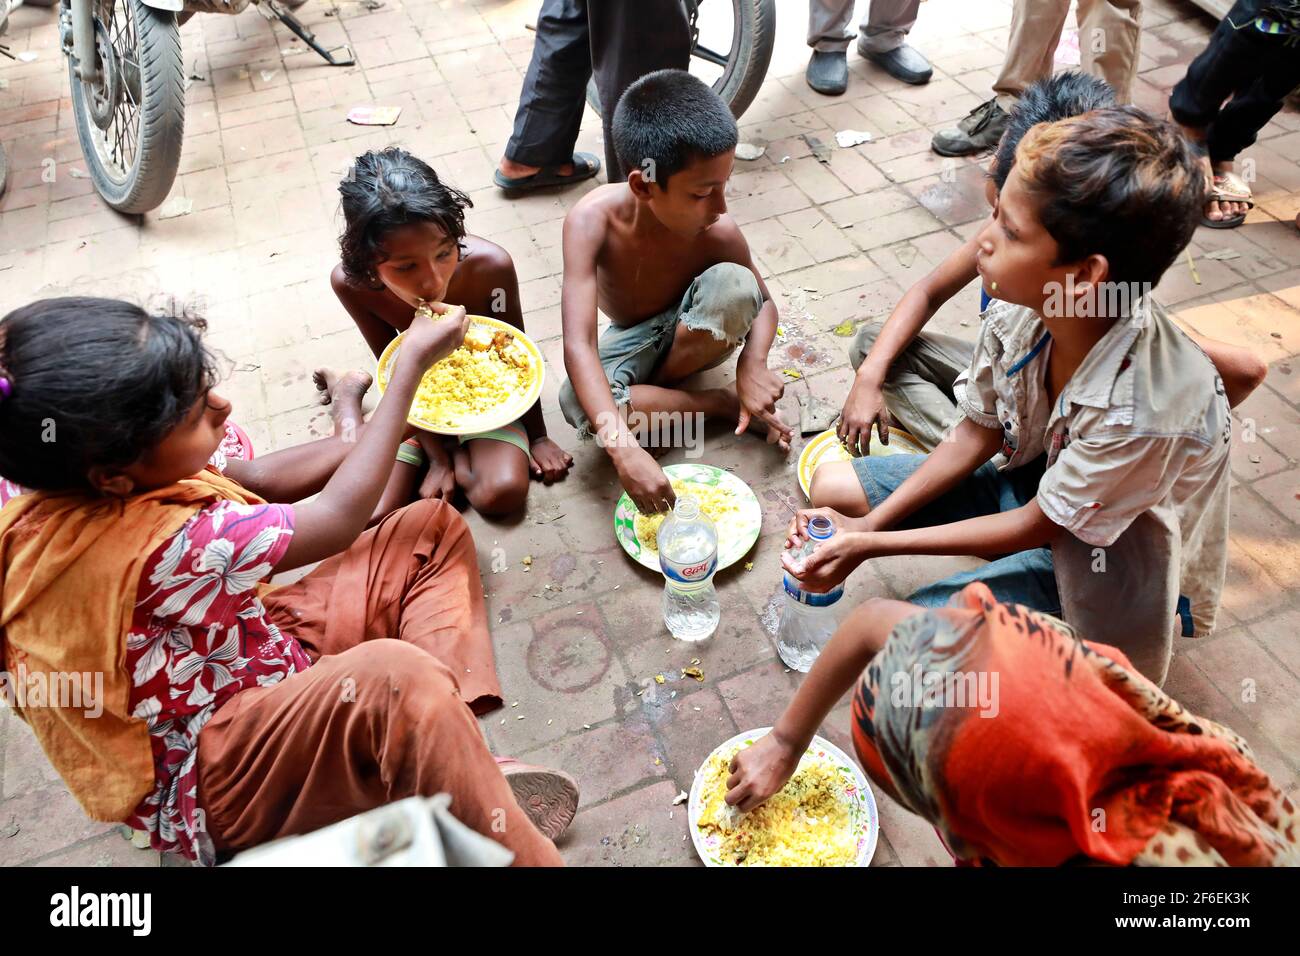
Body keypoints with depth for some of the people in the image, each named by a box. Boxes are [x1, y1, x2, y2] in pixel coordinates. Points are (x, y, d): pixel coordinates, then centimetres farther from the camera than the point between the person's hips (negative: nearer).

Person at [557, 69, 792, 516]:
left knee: (733, 283, -32)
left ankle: (653, 386, -9)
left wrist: (753, 364, -28)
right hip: (631, 340, 0)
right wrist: (622, 446, -53)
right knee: (578, 403, -33)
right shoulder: (593, 219, -31)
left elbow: (762, 303, -5)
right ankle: (720, 403, -14)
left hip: (691, 333, 1)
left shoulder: (718, 232, -25)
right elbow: (577, 344, -39)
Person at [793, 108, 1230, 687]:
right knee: (831, 485, -3)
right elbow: (977, 433, -5)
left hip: (1107, 560, -5)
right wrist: (870, 524, -12)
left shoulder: (1147, 410, -38)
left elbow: (1037, 526, -24)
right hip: (1032, 481, 6)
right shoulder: (1019, 309, -21)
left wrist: (870, 545, -22)